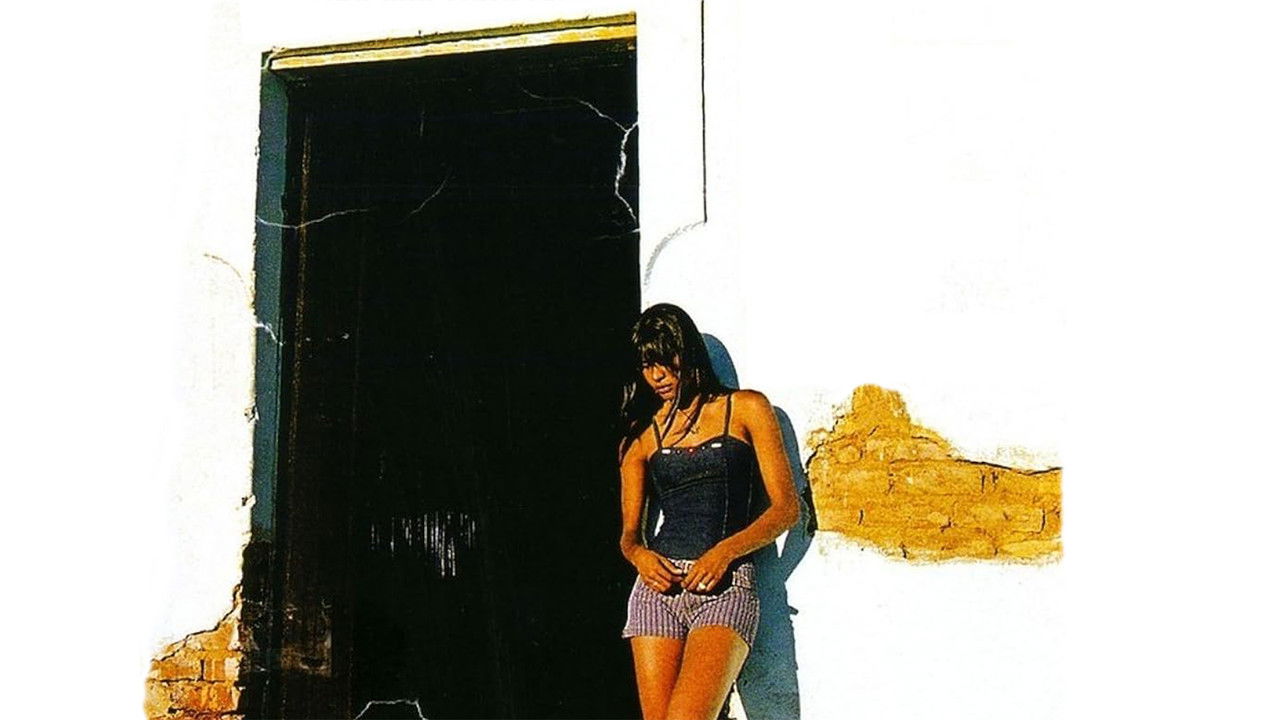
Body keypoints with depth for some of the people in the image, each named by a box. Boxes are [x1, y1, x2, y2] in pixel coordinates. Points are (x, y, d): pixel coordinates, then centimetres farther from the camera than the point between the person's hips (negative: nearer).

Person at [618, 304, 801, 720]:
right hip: (658, 586, 3)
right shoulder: (641, 435, 17)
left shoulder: (746, 409, 9)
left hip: (726, 587, -3)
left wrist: (724, 551, -12)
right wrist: (639, 554, -7)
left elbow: (786, 508, 2)